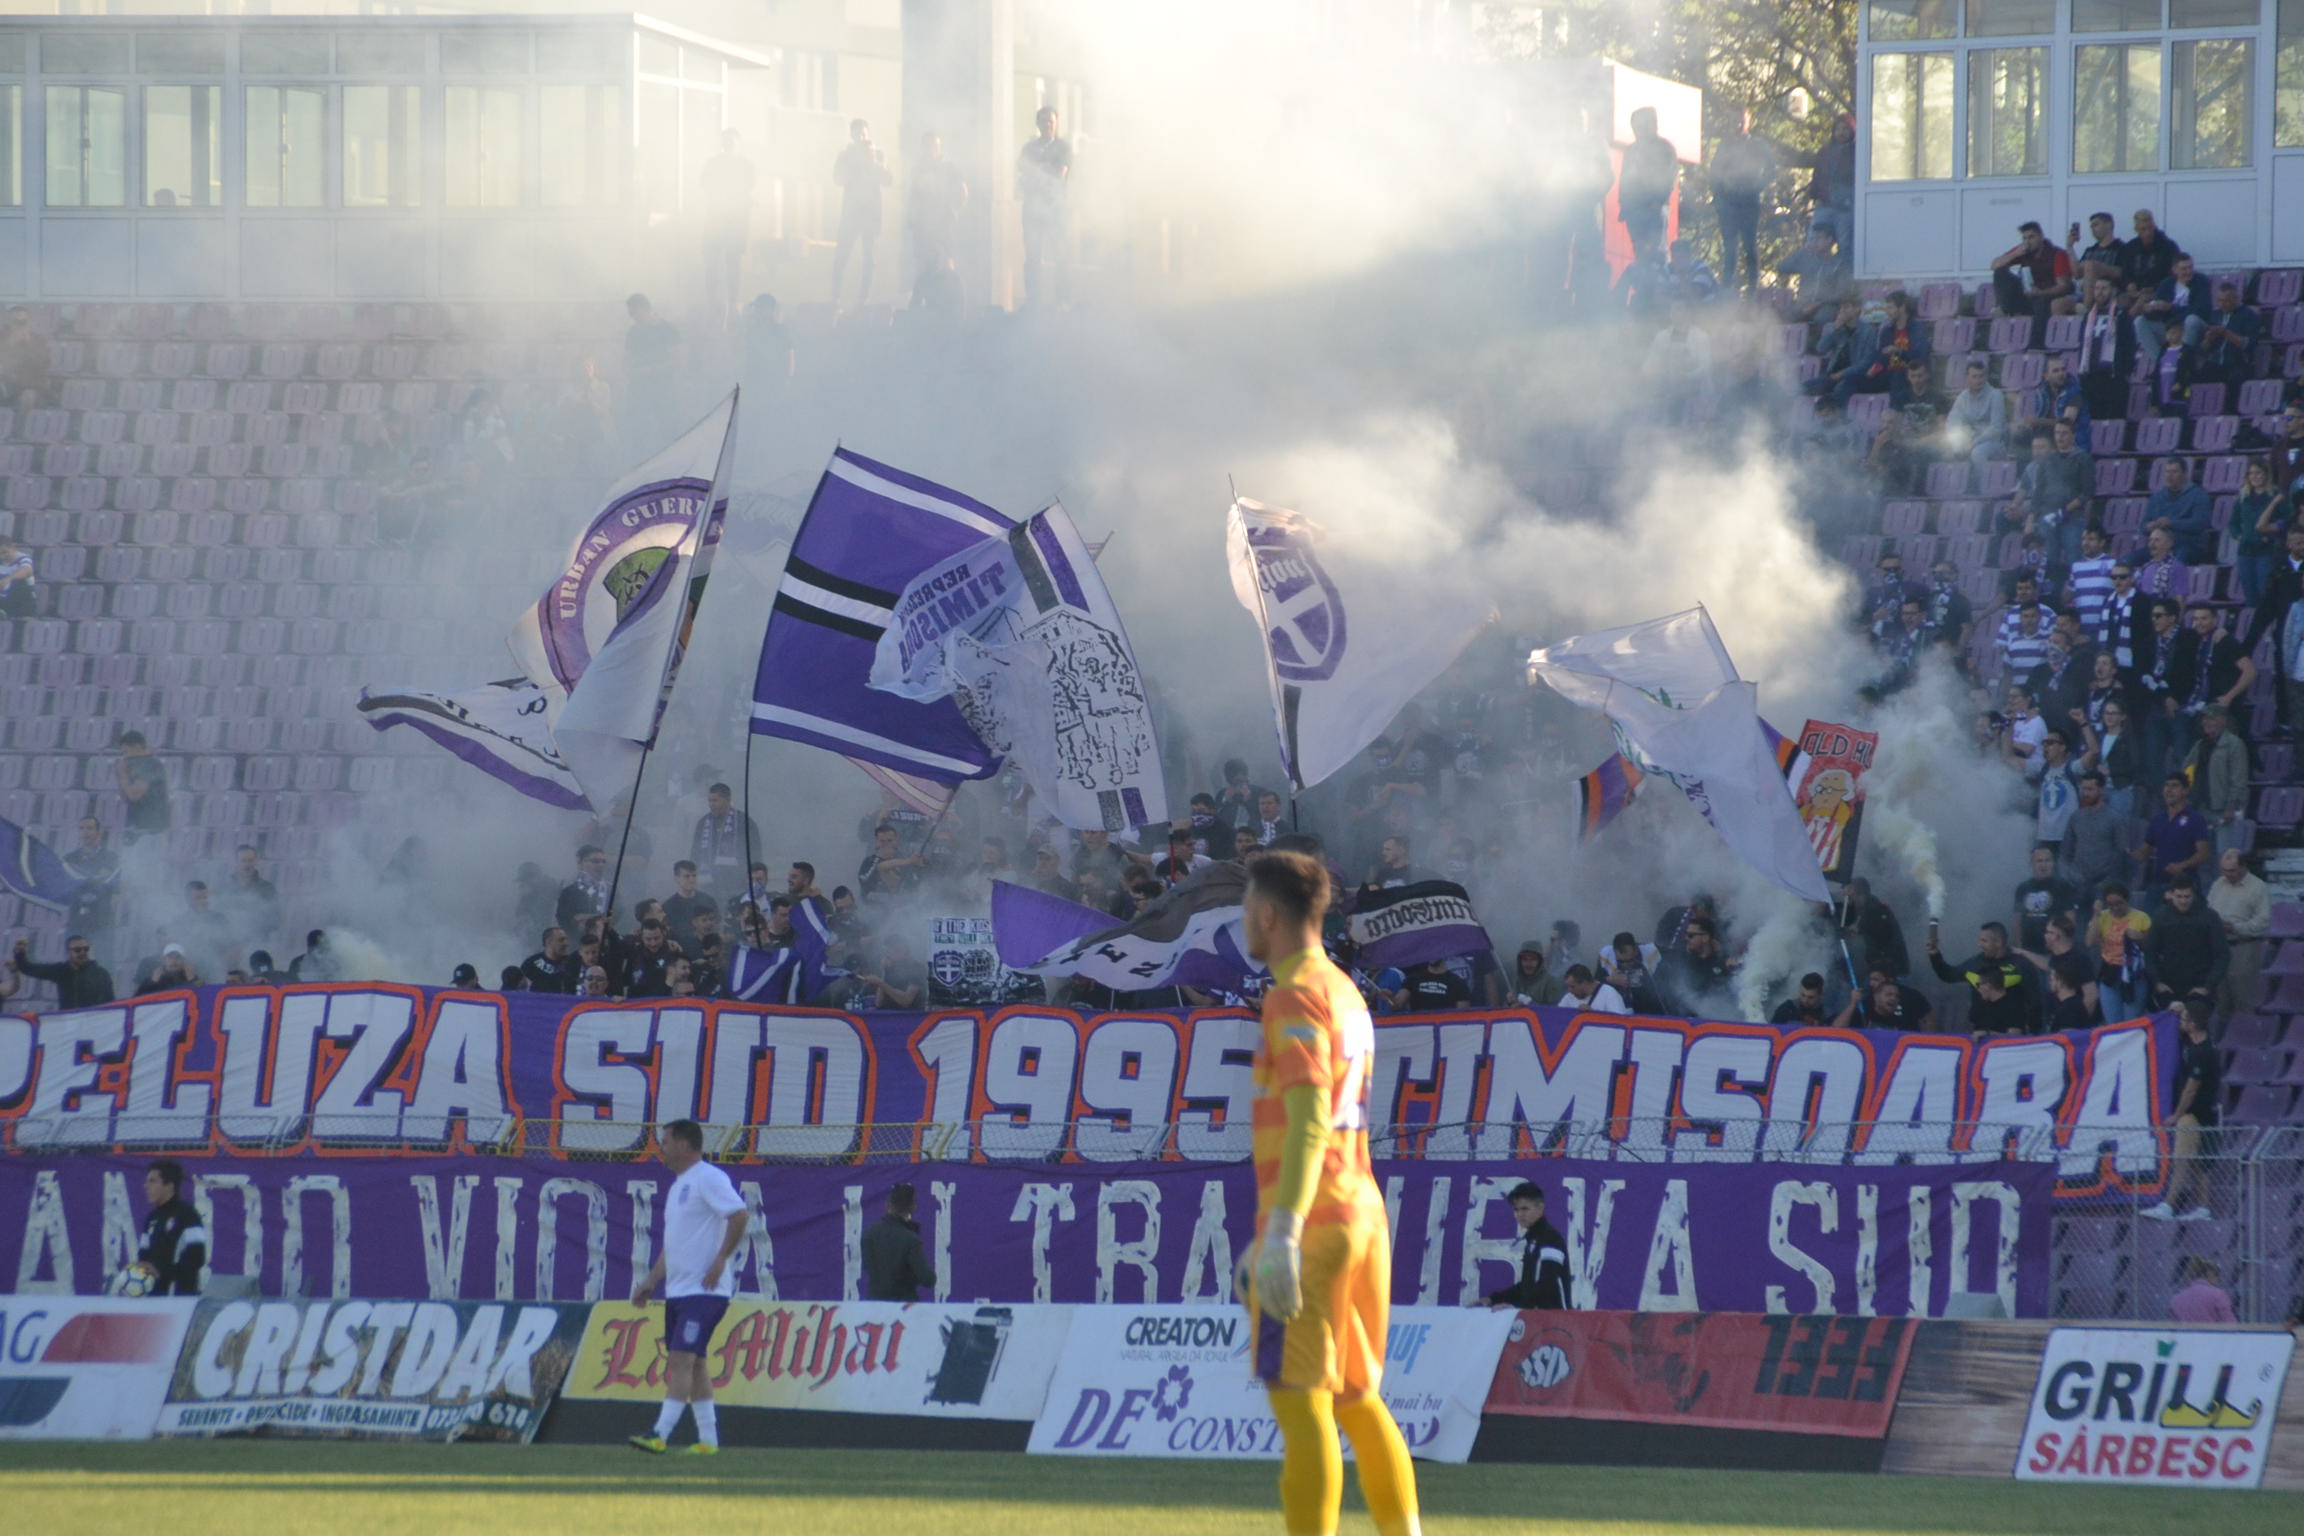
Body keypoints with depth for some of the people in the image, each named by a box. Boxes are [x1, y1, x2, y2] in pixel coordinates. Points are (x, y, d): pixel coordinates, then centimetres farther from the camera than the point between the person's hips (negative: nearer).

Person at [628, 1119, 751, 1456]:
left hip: (704, 1289, -10)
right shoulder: (679, 1185, 19)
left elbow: (740, 1215, -21)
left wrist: (720, 1260, -21)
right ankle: (708, 1440, 13)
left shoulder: (709, 1180, -11)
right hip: (677, 1289, 10)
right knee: (692, 1363, 10)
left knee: (682, 1358, -15)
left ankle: (660, 1435, -22)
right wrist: (651, 1281, 22)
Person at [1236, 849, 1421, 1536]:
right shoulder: (1347, 995, 19)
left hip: (1312, 1223, -9)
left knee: (1300, 1402, -9)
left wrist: (1282, 1235, -30)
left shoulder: (1298, 997, -11)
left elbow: (1309, 1123, -22)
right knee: (1357, 1400, 16)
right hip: (1363, 1215, 9)